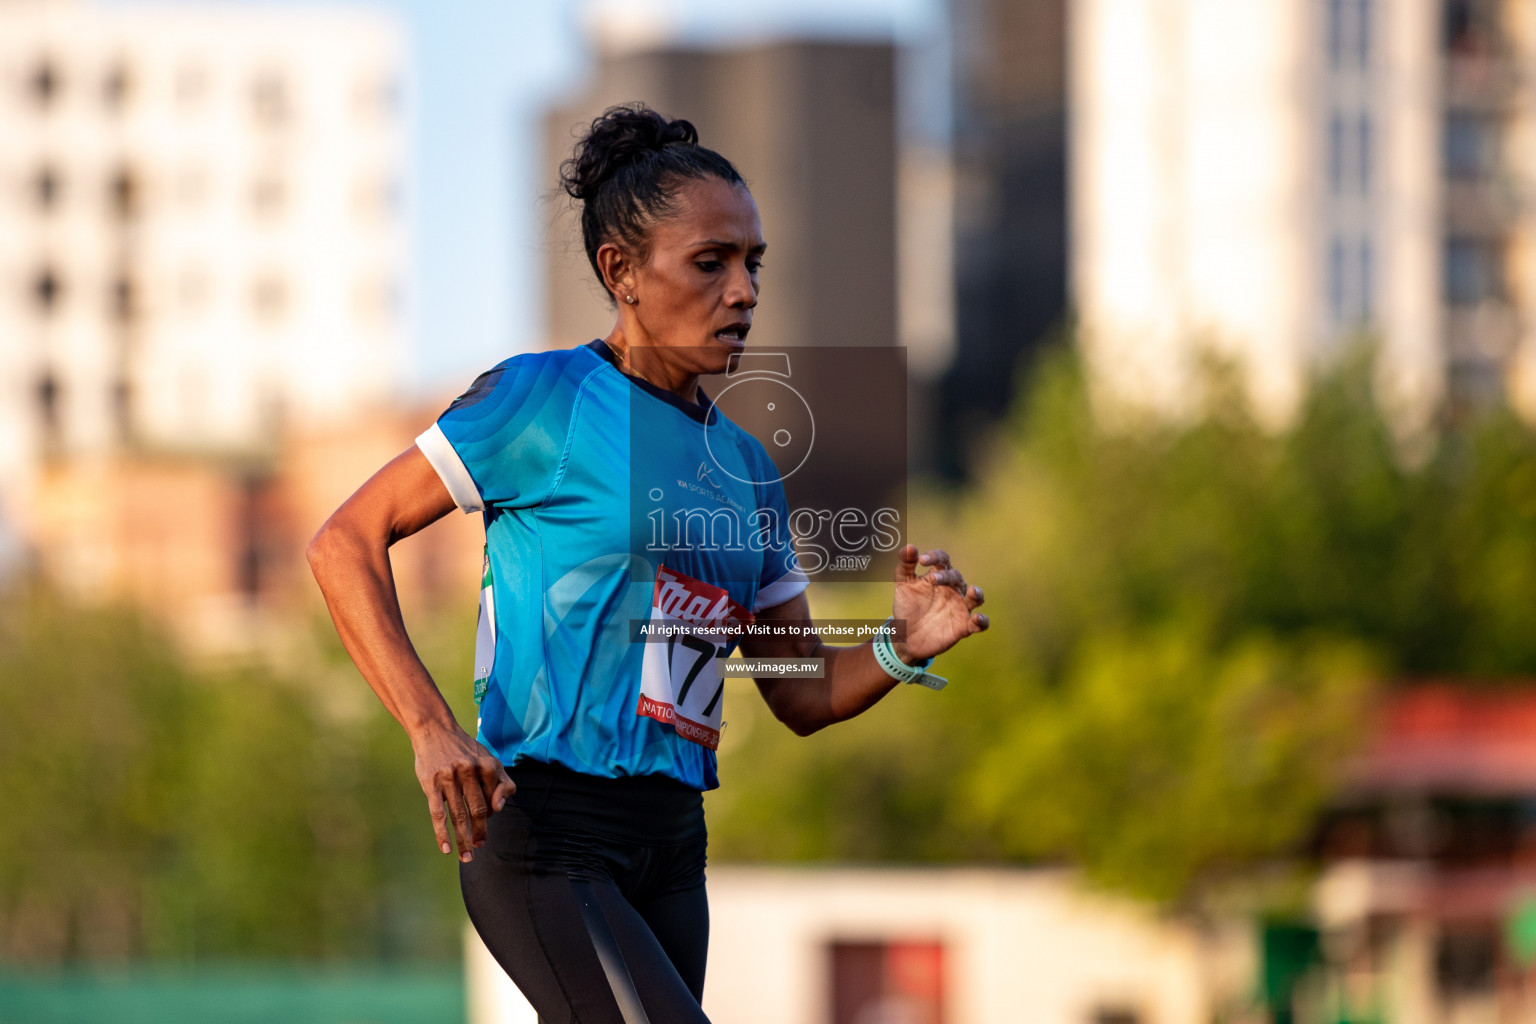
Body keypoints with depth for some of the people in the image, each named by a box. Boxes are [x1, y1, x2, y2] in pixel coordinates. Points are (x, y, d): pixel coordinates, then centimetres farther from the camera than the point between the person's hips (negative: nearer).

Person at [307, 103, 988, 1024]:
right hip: (543, 828, -7)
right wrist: (431, 729, -18)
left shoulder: (746, 468, 16)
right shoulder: (543, 397, -4)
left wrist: (904, 647, -3)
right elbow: (347, 541, -6)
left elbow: (803, 697, 19)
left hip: (668, 845, 7)